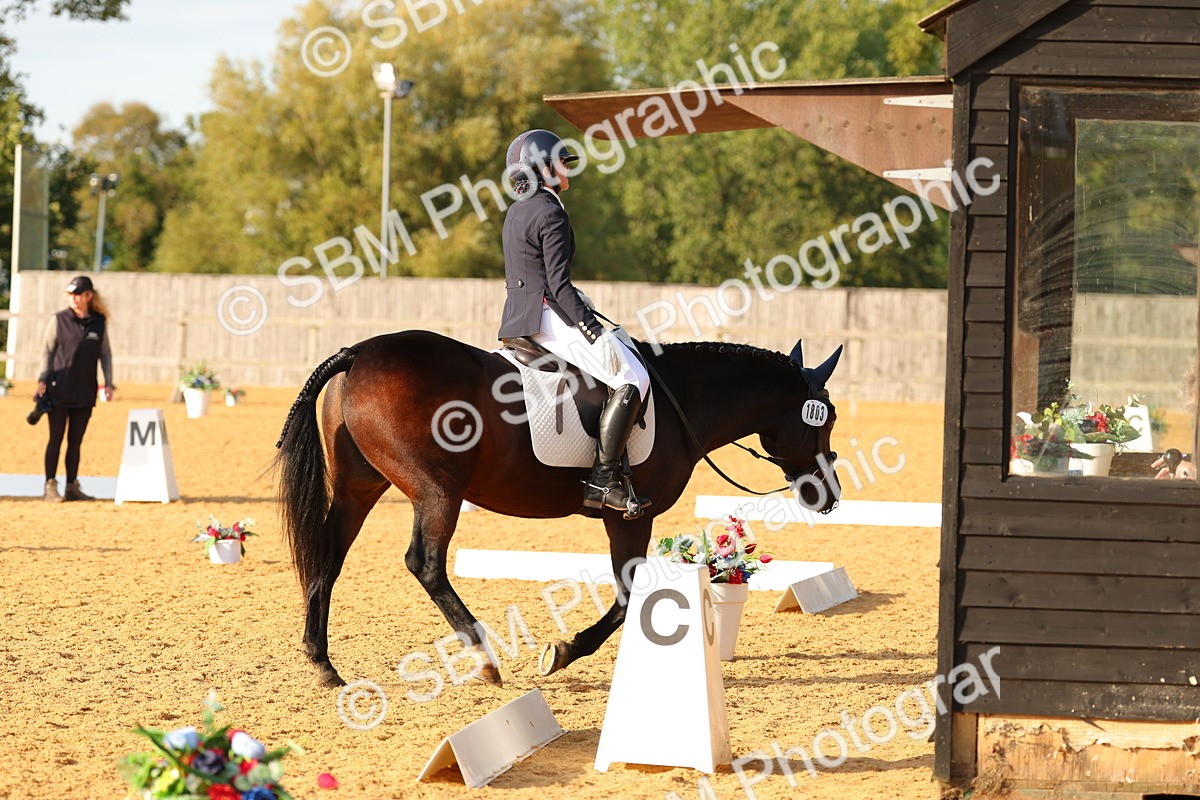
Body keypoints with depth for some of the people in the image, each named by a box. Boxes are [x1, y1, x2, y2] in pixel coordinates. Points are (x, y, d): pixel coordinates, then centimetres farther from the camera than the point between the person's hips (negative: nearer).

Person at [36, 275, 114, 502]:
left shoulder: (99, 322, 4)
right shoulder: (59, 320, -2)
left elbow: (105, 353, 12)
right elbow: (47, 351, 1)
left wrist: (108, 382, 5)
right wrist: (42, 380, -9)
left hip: (84, 392, 3)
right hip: (59, 389, -3)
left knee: (76, 440, 7)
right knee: (56, 438, -2)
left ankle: (72, 486, 13)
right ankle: (50, 486, 0)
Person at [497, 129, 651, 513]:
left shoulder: (516, 212, 15)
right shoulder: (551, 213, -14)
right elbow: (558, 285, -21)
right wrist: (594, 331, -22)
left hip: (519, 318, 11)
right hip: (548, 319, -11)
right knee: (633, 378, -14)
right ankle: (603, 480, -22)